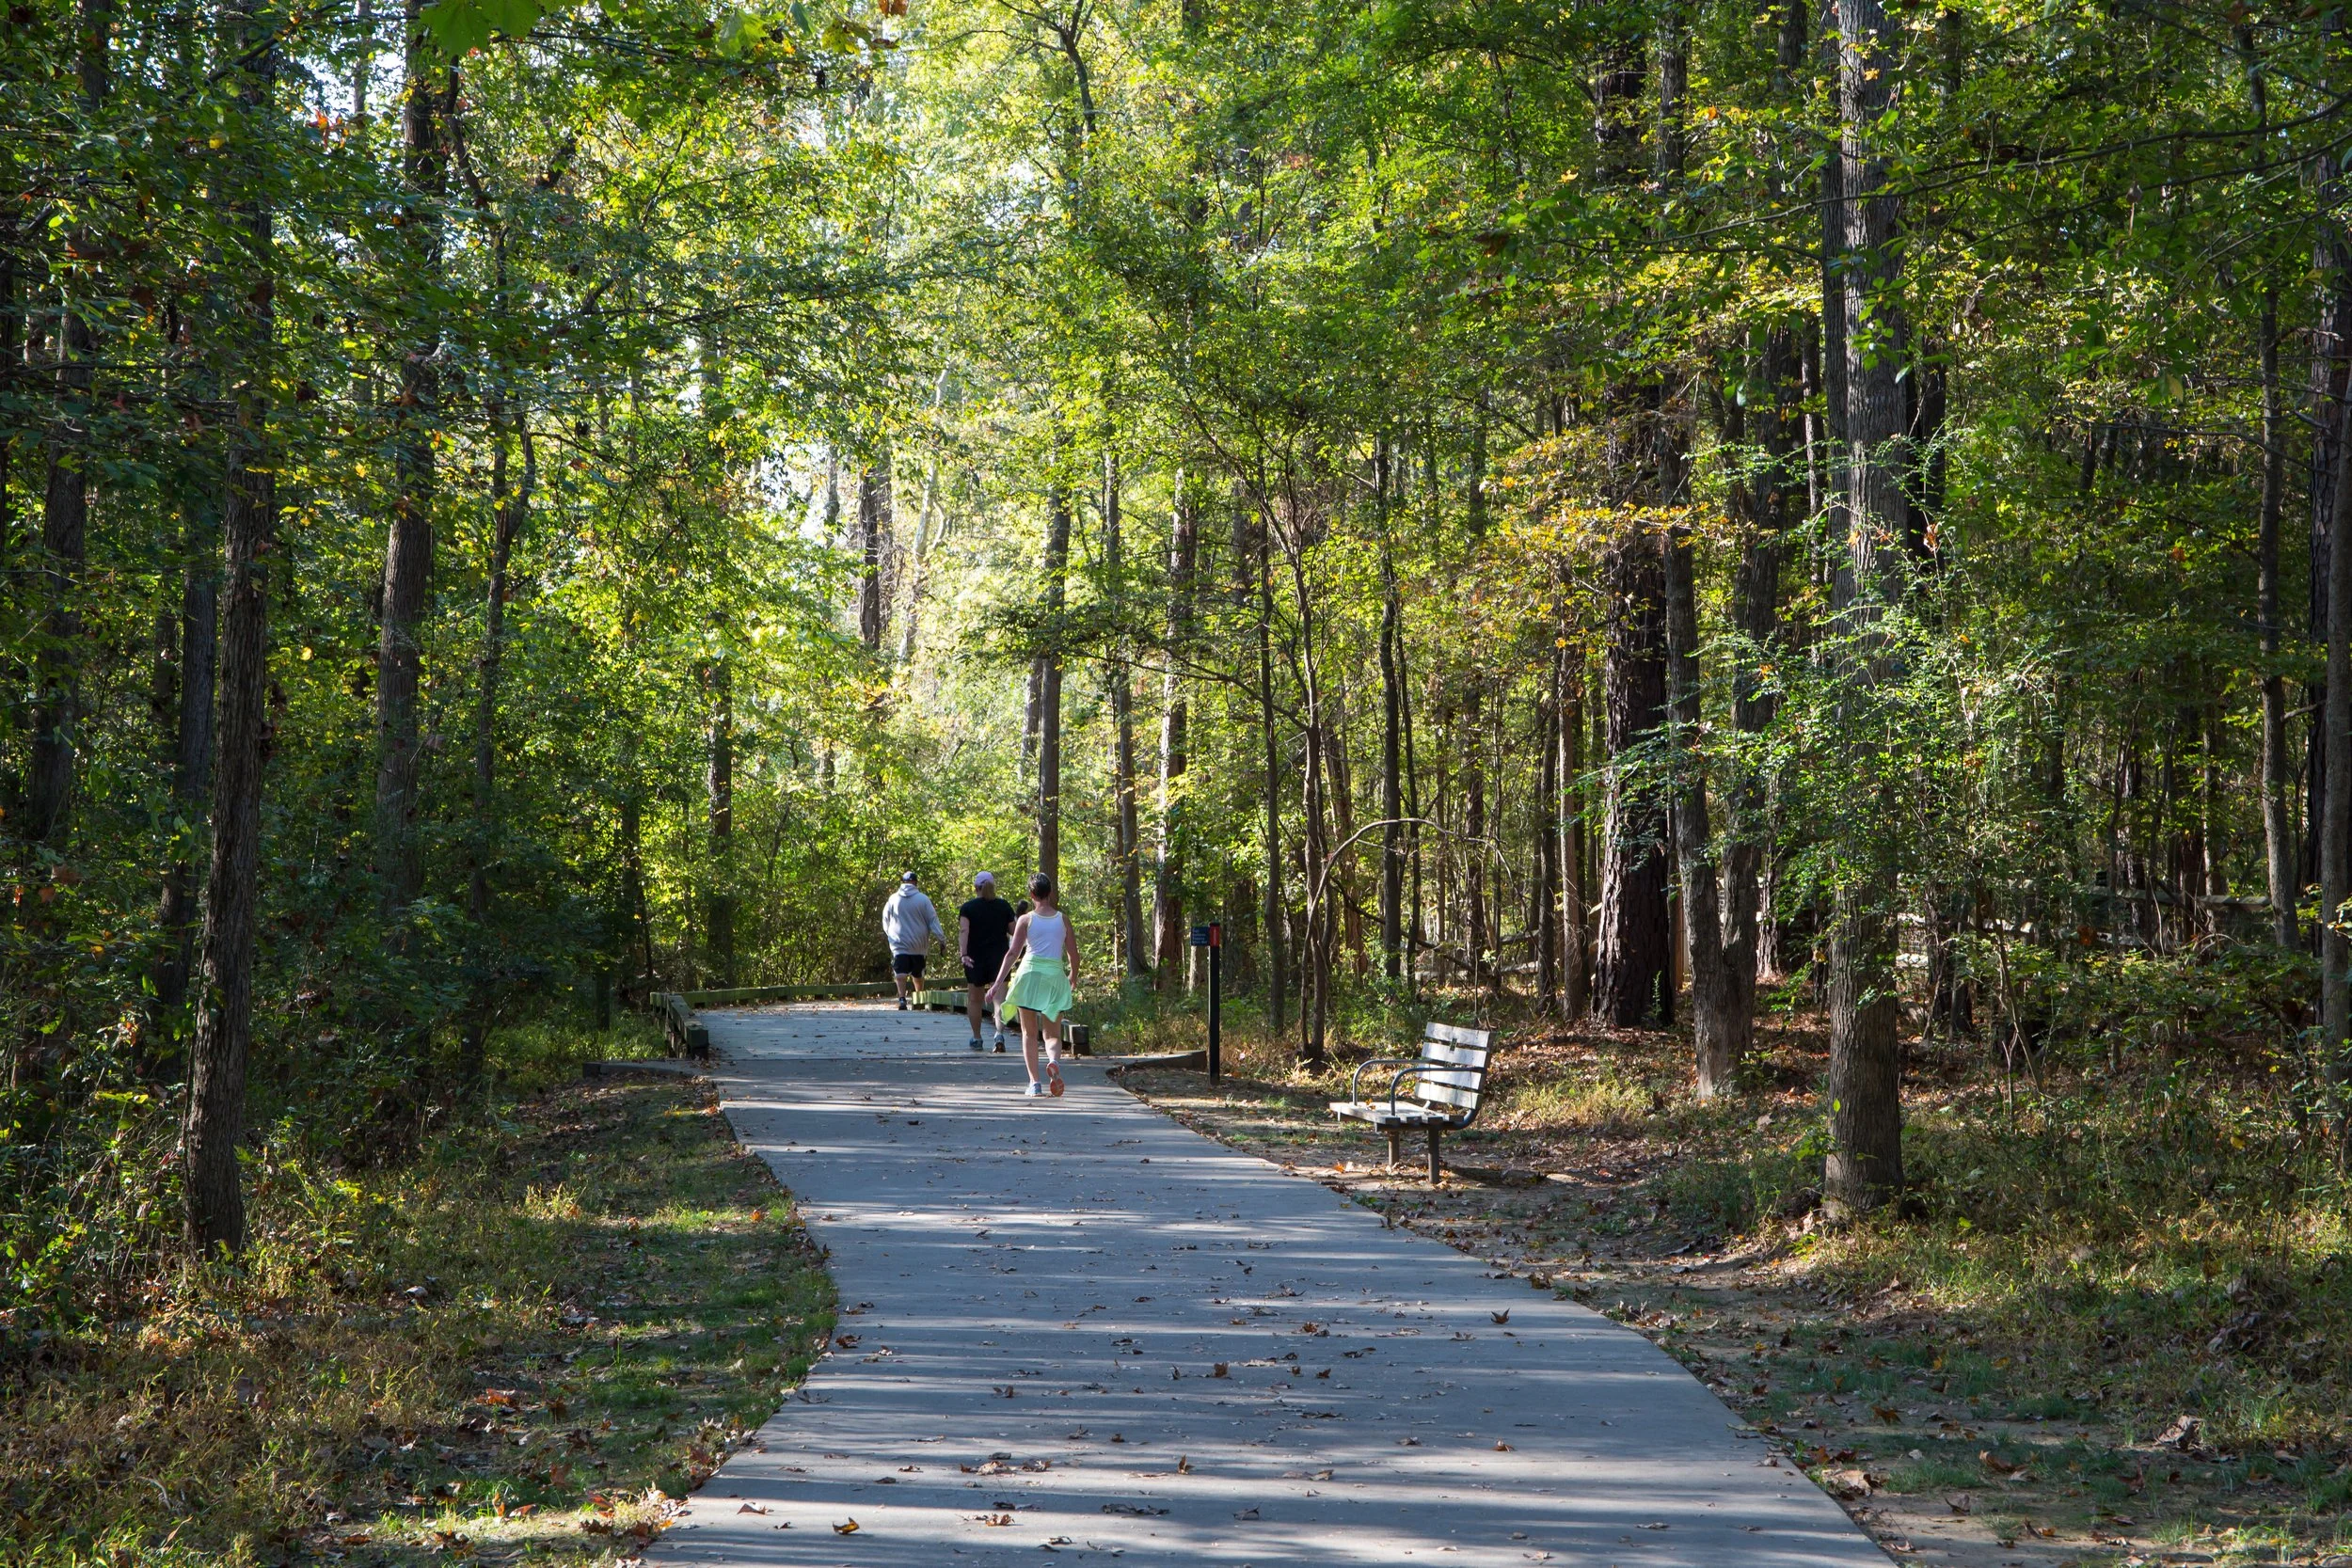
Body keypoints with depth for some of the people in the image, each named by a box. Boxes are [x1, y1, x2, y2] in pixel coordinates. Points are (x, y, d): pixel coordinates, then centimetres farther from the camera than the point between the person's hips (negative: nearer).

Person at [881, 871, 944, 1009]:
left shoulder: (893, 899, 1)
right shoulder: (923, 899, -3)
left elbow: (885, 922, 12)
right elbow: (932, 920, -4)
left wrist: (890, 935, 28)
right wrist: (941, 938, -1)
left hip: (899, 943, -1)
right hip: (919, 945, 1)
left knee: (901, 972, -10)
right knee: (918, 973, 16)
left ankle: (902, 998, -27)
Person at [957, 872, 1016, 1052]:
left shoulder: (968, 907, -2)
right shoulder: (1004, 906, 3)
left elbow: (963, 931, -16)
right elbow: (1013, 931, 4)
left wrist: (963, 953, -25)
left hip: (975, 958, 0)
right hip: (999, 957, 0)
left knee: (975, 999, 14)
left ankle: (976, 1038, 22)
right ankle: (999, 1034, -23)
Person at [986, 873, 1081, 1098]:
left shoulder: (1026, 919, -1)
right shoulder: (1063, 919, 4)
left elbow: (1013, 953, -5)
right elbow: (1073, 954, 7)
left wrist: (998, 983, -2)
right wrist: (1072, 977, 26)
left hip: (1030, 972, -1)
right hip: (1055, 976, 1)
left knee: (1029, 1033, 10)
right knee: (1052, 1034, 7)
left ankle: (1034, 1081, 1)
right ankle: (1054, 1061, -25)